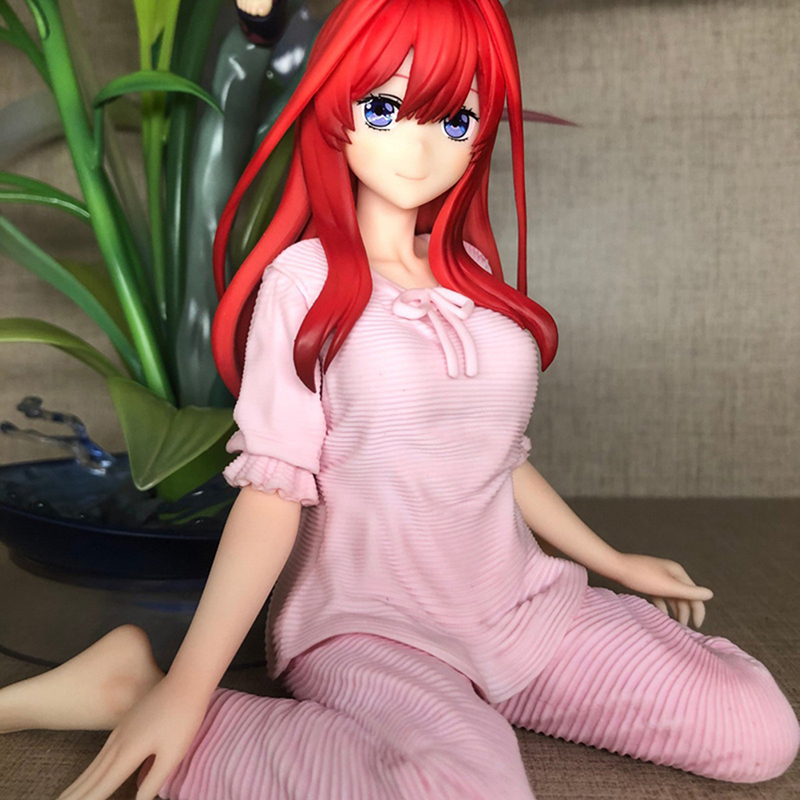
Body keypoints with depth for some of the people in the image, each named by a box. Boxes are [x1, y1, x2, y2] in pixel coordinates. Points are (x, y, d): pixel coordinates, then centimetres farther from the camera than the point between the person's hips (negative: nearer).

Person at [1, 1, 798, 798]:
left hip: (521, 603, 6)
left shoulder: (475, 276, 8)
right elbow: (273, 487, -11)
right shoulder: (306, 280, -8)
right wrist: (186, 688, -16)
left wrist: (613, 562, 21)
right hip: (364, 618, -6)